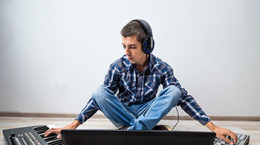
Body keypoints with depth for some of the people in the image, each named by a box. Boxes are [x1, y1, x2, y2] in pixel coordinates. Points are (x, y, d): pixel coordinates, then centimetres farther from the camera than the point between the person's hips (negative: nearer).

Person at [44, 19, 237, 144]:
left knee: (174, 90, -26)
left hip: (148, 112, 0)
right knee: (99, 92, -27)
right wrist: (73, 125, -21)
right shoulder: (118, 66, -10)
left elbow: (183, 97, -13)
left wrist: (213, 127, -23)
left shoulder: (162, 68, -11)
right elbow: (100, 98, -10)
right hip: (123, 113, 0)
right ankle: (140, 129, -26)